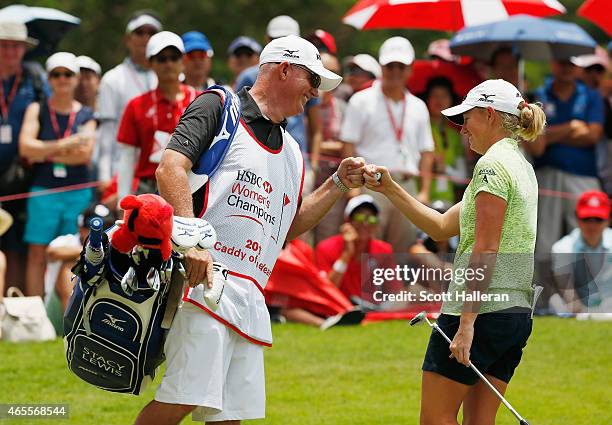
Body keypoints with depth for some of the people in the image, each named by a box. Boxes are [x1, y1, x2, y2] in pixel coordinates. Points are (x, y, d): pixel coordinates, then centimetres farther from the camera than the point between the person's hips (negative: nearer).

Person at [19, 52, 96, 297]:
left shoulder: (86, 115, 9)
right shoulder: (37, 110, 5)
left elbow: (85, 154, -5)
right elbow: (25, 146, -9)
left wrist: (45, 154, -6)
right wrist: (63, 145, -12)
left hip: (78, 192, 1)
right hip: (43, 191, -1)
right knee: (37, 254, -3)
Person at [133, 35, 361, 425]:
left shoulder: (290, 151, 27)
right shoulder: (218, 107, 3)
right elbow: (171, 167, -11)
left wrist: (338, 185, 23)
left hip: (251, 298, 8)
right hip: (203, 276, -8)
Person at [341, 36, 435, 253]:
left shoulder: (418, 107, 17)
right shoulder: (362, 101, 3)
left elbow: (426, 152, 17)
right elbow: (349, 146, -1)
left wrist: (424, 191, 8)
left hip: (407, 185, 4)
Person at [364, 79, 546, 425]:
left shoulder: (492, 164, -11)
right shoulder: (521, 167, 18)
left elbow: (485, 251, -19)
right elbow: (442, 227, 21)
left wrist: (467, 322, -21)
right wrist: (390, 189, 17)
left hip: (481, 309, -9)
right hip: (517, 313, 9)